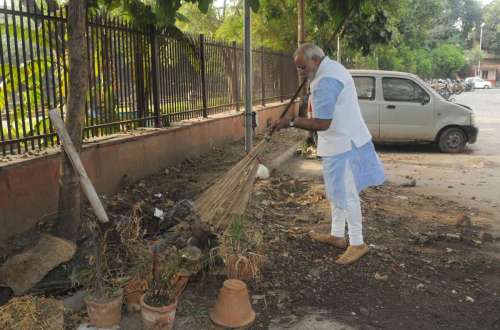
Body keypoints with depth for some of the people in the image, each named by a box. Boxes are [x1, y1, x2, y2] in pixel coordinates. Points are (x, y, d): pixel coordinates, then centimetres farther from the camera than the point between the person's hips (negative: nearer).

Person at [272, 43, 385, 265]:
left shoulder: (325, 82, -24)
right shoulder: (333, 67, 10)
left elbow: (322, 123, -28)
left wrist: (291, 122, -24)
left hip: (343, 144, -11)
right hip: (342, 141, 11)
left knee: (345, 194, -2)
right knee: (336, 192, 18)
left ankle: (357, 243, 10)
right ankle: (337, 235, 29)